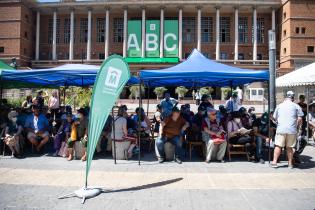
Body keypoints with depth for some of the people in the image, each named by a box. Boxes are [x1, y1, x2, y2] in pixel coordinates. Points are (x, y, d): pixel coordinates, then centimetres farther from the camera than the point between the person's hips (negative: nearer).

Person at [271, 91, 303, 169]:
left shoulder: (279, 106, 10)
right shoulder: (296, 106, 4)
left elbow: (275, 118, 15)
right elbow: (300, 119, -1)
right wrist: (296, 125, 15)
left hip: (281, 129, 0)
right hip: (292, 130, 0)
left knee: (278, 146, 4)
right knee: (289, 147, 8)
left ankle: (274, 162, 1)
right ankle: (290, 164, 15)